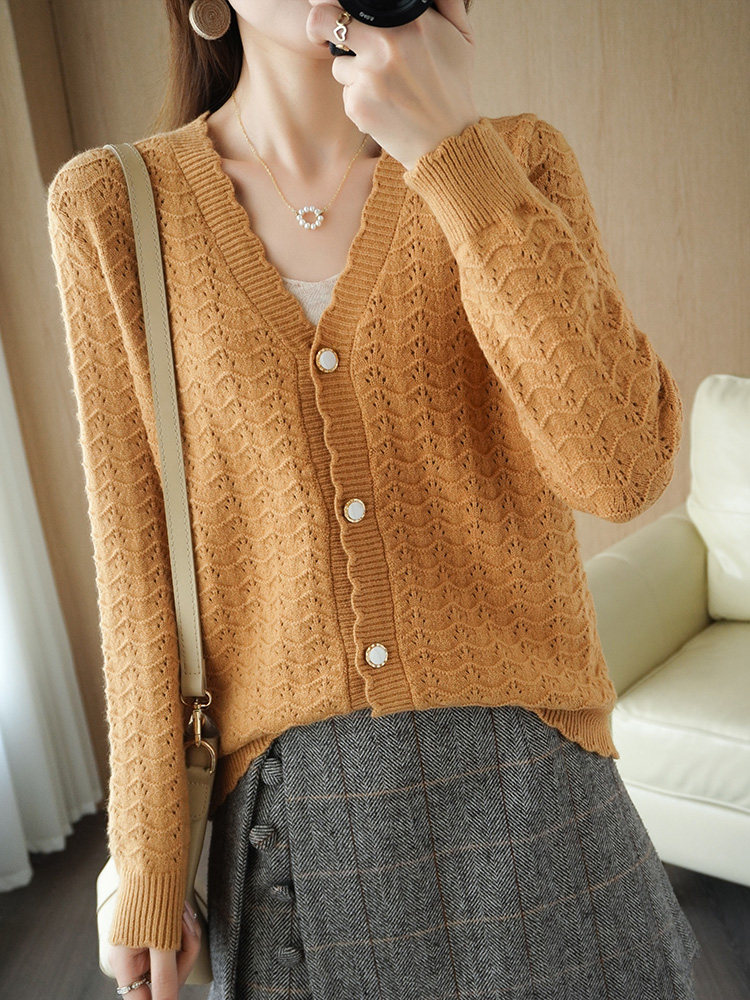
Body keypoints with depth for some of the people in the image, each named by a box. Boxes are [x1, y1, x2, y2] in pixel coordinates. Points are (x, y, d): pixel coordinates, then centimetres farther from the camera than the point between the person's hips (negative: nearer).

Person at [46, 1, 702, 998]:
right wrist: (147, 860, 0)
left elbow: (623, 468, -17)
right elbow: (138, 551, -2)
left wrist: (450, 150, -20)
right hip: (290, 800, 0)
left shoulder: (518, 162, -2)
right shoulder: (111, 204, -2)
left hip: (523, 770, 1)